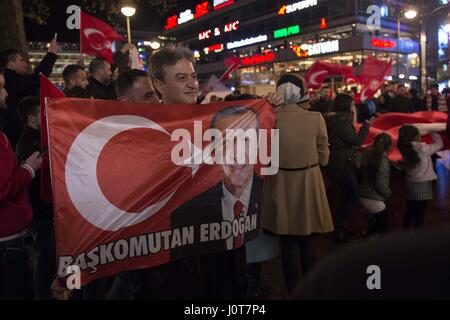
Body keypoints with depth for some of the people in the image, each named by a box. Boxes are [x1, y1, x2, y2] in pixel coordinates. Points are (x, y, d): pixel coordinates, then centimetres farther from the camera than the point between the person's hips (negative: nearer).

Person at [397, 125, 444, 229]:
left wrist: (426, 132, 13)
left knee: (410, 212, 17)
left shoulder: (406, 148, 1)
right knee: (419, 214, 1)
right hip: (422, 185, -7)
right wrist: (434, 133, 11)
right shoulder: (421, 148, -16)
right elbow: (439, 144, -3)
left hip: (410, 184, 7)